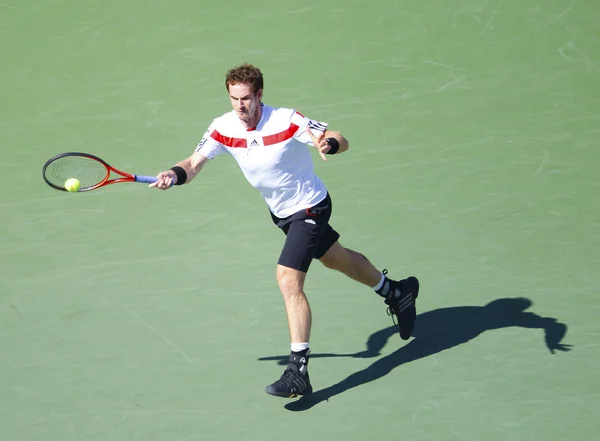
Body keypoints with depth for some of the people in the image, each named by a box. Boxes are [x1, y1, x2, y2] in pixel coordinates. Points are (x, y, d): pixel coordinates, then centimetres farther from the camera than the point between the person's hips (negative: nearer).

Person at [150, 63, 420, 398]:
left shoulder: (287, 121, -28)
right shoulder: (223, 129, -14)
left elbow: (341, 141, -23)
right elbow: (194, 164, -15)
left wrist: (328, 144, -47)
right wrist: (175, 175, -38)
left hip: (310, 208, -7)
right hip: (281, 212, 8)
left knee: (288, 279, -21)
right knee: (335, 258, 27)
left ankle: (299, 371, -18)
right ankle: (397, 292, 53)